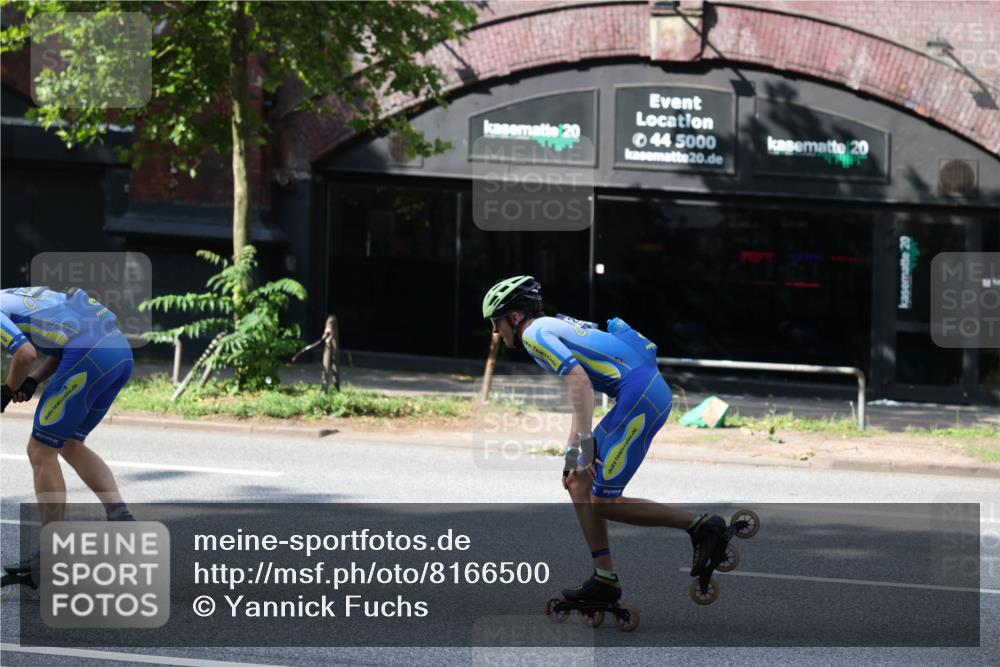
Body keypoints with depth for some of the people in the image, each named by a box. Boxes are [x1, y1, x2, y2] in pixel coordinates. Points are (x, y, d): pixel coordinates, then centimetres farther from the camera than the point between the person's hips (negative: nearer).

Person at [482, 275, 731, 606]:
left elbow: (579, 380, -20)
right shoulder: (557, 327, 25)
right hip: (650, 389, 10)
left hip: (639, 393, -10)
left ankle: (701, 525, -2)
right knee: (579, 483, 13)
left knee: (604, 502, -5)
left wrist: (585, 442, -24)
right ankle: (604, 580, 12)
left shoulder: (535, 333, -5)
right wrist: (571, 453, 37)